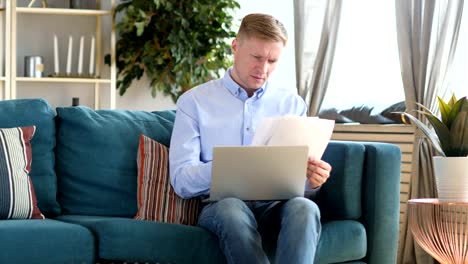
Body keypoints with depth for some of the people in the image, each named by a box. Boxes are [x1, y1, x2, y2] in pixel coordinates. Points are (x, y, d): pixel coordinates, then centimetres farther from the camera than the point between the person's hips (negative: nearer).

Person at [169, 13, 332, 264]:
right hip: (221, 205, -2)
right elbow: (181, 181, -1)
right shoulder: (194, 101, 8)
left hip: (277, 205, 2)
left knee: (304, 208, -34)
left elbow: (301, 181, 13)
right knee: (231, 208, -38)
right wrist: (231, 166, -20)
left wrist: (312, 179, -12)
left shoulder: (293, 104, 16)